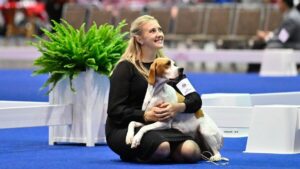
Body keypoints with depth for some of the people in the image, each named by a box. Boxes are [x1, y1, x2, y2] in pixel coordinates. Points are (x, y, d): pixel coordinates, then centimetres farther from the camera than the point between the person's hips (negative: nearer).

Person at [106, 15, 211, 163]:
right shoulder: (126, 67, -3)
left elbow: (195, 99, 6)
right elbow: (115, 110, -9)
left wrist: (177, 108, -17)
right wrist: (147, 115, -24)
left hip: (160, 128, 5)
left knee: (190, 151, -26)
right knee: (161, 147, -36)